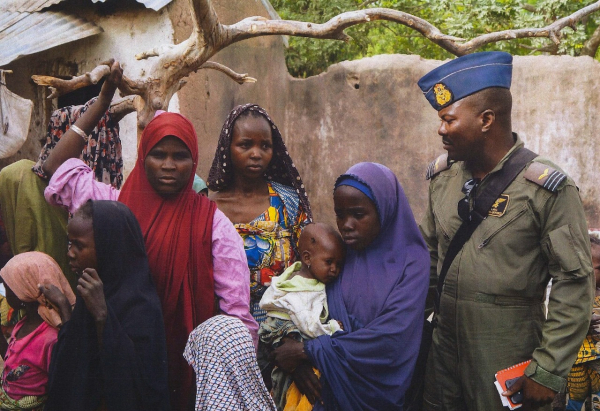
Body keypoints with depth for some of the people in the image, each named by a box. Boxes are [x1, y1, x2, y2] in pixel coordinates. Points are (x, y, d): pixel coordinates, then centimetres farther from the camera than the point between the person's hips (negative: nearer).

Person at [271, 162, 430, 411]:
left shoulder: (410, 261, -11)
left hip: (380, 390, -3)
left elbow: (391, 337, -20)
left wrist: (307, 351, -19)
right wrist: (296, 361, -20)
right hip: (328, 388, 3)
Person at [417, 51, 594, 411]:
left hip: (508, 364, -5)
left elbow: (574, 284, -14)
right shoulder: (443, 175, 2)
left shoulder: (547, 188, -15)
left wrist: (548, 370, -14)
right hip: (443, 349, 5)